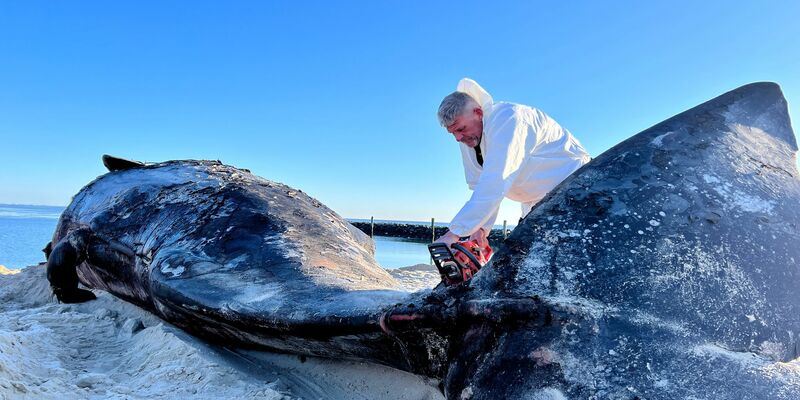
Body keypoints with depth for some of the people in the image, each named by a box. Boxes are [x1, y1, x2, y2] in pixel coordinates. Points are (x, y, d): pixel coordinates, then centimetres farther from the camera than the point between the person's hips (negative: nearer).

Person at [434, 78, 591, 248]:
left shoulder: (505, 119, -30)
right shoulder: (468, 137, -4)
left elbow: (494, 185, -39)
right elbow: (482, 187, -7)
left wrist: (455, 233, -42)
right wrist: (481, 228, -23)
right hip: (537, 203, 8)